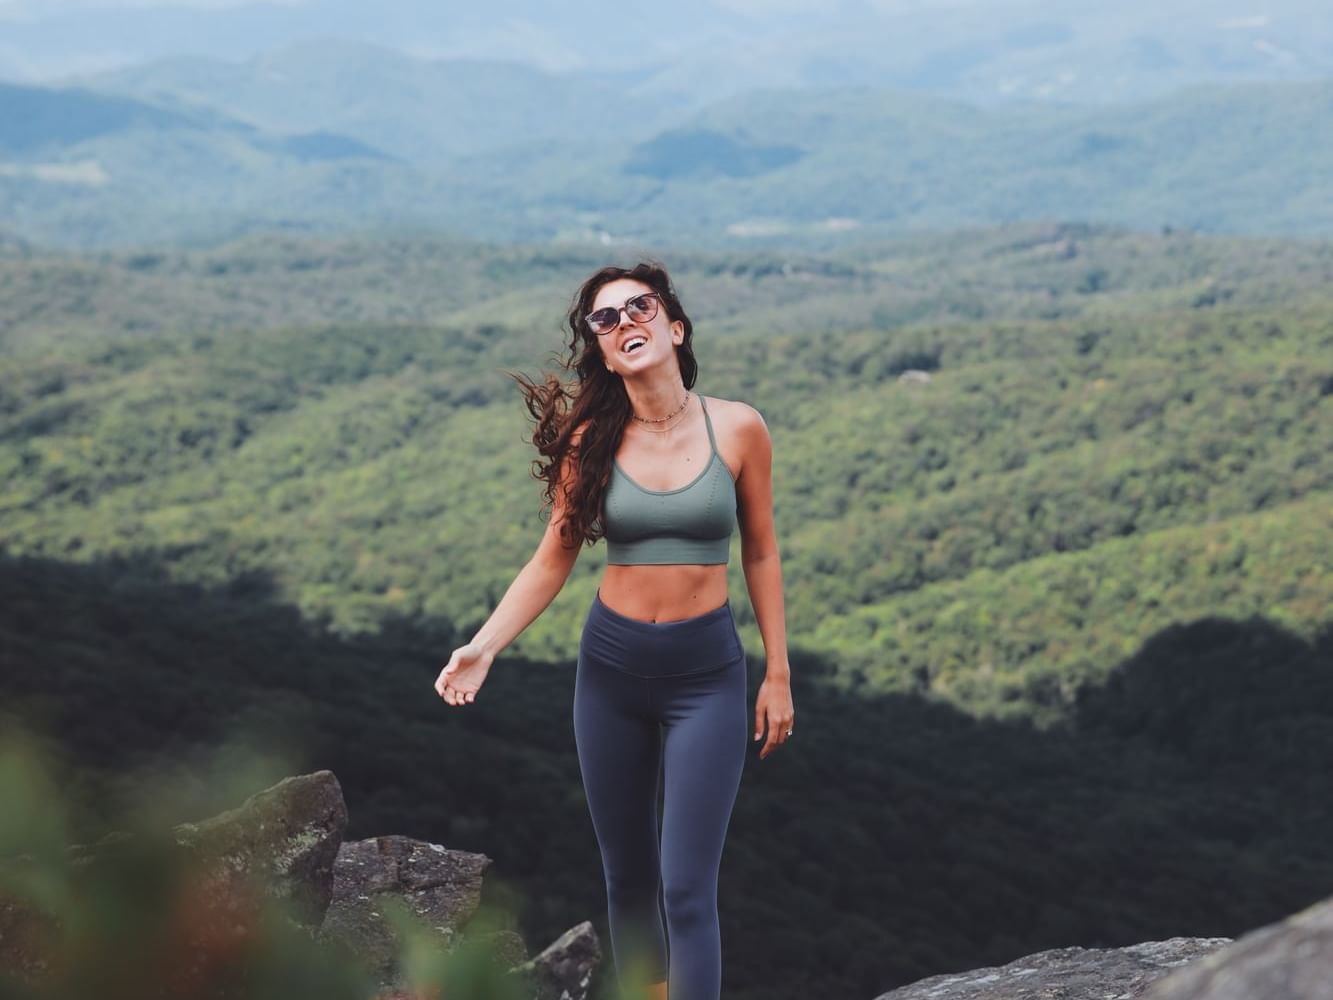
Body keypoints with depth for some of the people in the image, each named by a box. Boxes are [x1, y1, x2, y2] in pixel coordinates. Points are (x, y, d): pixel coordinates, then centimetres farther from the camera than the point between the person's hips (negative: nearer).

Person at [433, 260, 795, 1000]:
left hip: (706, 673, -2)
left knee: (688, 887, -8)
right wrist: (483, 647, -12)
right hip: (611, 667, 2)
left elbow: (760, 554, 2)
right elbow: (553, 560, 0)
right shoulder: (591, 441, -3)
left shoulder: (737, 429, -7)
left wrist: (778, 674, 3)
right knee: (627, 878, 11)